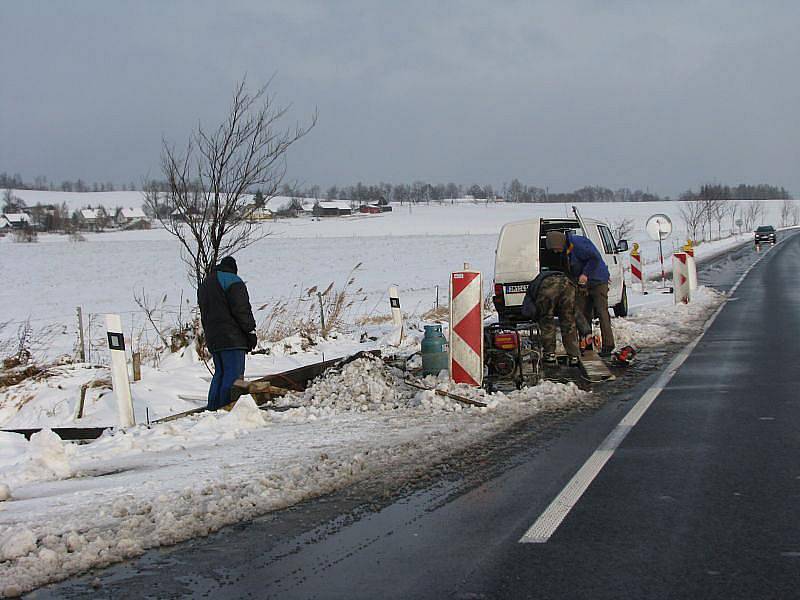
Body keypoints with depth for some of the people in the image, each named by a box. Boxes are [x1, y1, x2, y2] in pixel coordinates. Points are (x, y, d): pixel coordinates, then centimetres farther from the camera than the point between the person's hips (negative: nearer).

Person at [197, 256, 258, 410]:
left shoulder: (205, 284, 22)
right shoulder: (233, 281, -6)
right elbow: (241, 310, -14)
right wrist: (251, 331, -8)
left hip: (213, 339, 8)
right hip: (232, 338, -8)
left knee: (220, 373, 14)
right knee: (233, 374, -10)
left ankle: (213, 409, 11)